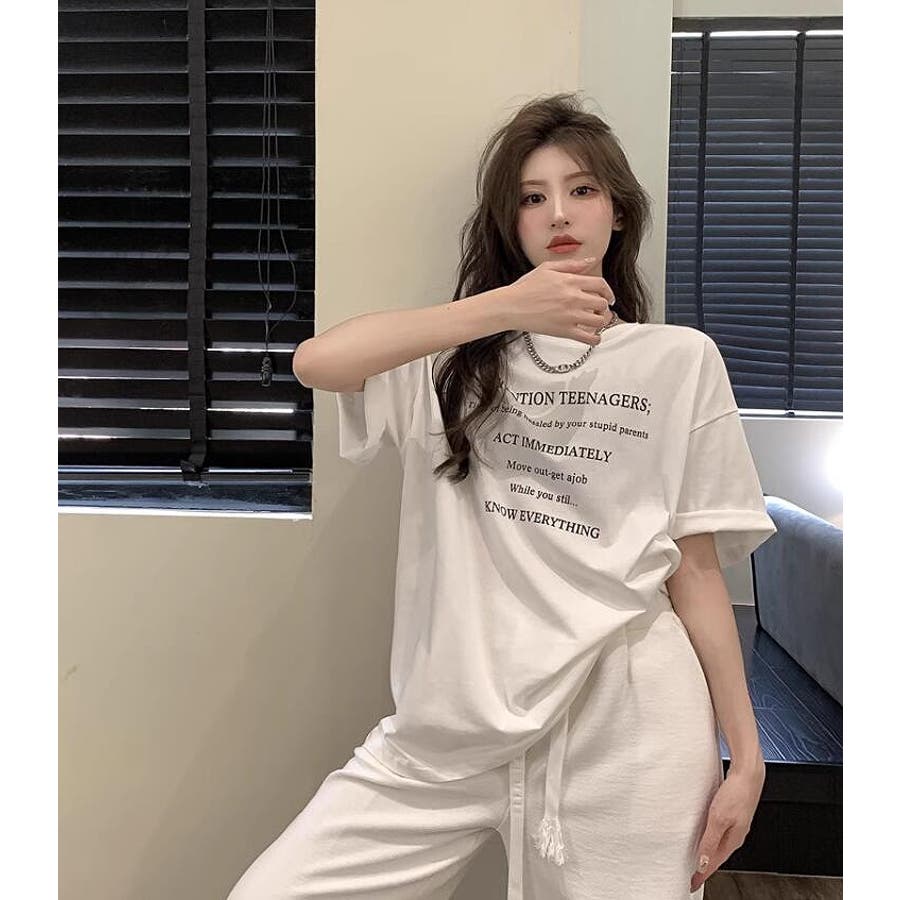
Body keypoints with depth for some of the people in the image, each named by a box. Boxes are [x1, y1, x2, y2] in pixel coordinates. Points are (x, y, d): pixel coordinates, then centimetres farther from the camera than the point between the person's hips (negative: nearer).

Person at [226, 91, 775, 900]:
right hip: (455, 721, 1)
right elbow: (318, 362, -12)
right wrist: (509, 305, -17)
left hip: (625, 722, 0)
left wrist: (745, 752, 3)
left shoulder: (680, 361, 6)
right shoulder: (456, 359, 8)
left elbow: (696, 567, 5)